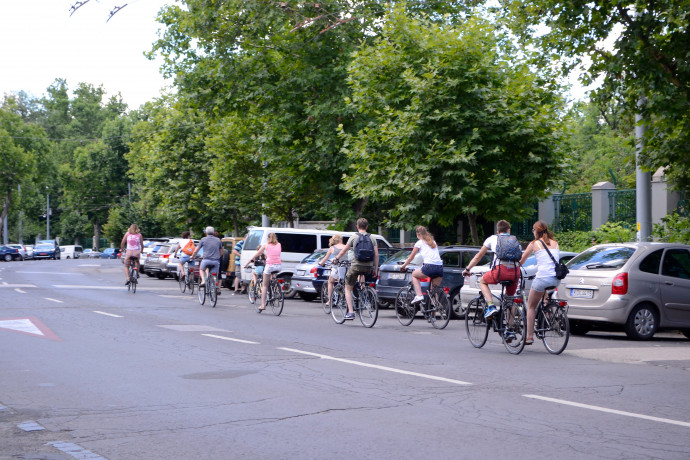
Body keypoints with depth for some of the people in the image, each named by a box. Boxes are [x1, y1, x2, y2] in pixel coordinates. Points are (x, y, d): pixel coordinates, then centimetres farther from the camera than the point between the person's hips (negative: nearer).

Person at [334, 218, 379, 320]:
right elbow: (376, 255, 3)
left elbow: (343, 251, 7)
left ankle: (350, 312, -4)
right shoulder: (372, 238, 7)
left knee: (348, 288, 8)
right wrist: (375, 269, 11)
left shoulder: (354, 238, 1)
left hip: (356, 266, -3)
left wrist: (336, 258, 25)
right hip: (368, 267, 3)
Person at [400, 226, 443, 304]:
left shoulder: (419, 243, 10)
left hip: (430, 266, -5)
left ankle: (419, 296, 3)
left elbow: (411, 257, 17)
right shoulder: (433, 242, 27)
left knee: (414, 275, 20)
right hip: (440, 267, 5)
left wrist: (404, 266, 30)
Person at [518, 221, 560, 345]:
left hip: (542, 278, -4)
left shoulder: (534, 244, 6)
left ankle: (529, 337, 4)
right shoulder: (555, 243, 17)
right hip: (556, 279, 5)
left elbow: (521, 261, 11)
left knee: (531, 306, 10)